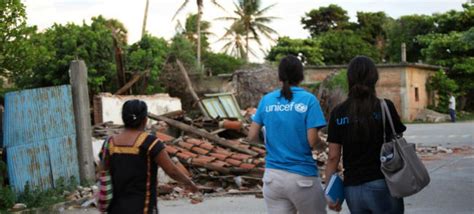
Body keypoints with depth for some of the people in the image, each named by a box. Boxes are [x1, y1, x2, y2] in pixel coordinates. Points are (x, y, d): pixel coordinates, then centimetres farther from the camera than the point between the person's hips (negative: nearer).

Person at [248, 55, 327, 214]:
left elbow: (252, 137, 4)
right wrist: (320, 139, 10)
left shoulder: (266, 100, 3)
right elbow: (312, 141, -13)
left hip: (272, 177, 3)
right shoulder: (308, 100, -8)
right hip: (302, 177, -3)